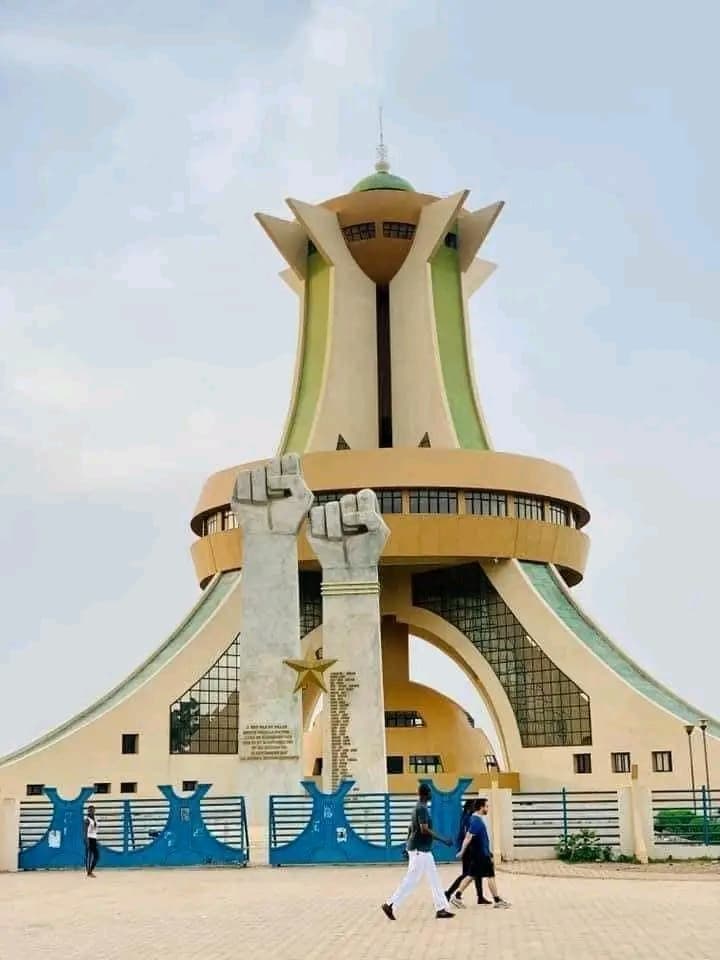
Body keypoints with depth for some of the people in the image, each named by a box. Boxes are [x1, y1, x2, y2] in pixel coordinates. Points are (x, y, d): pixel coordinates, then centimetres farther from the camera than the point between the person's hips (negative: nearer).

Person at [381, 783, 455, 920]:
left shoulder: (419, 808, 13)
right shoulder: (422, 808, -18)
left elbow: (412, 828, 20)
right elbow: (424, 830, -26)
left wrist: (408, 846, 25)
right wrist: (443, 840, -22)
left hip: (423, 850, 10)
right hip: (420, 850, -10)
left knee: (434, 880, 10)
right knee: (411, 880, -5)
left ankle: (441, 909, 12)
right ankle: (390, 905, 0)